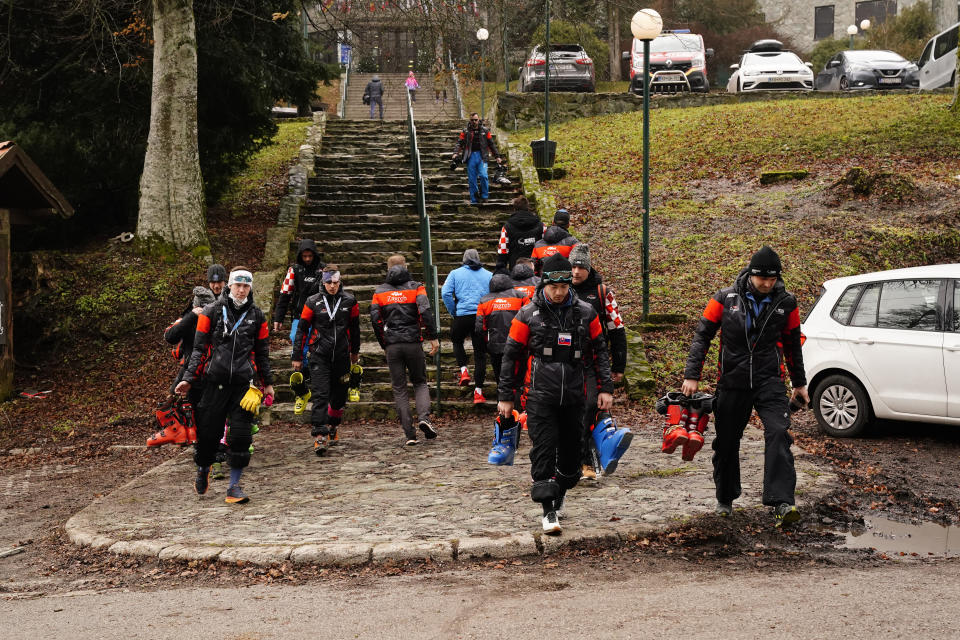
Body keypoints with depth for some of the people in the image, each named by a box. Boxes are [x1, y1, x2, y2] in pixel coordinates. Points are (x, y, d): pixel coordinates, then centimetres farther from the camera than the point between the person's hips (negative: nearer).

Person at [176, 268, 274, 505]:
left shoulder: (256, 316, 9)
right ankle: (203, 470, 33)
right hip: (216, 381, -1)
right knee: (208, 432, 3)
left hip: (244, 383, 1)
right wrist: (189, 378, -3)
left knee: (241, 436, -5)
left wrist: (267, 383, 18)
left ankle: (234, 486, 3)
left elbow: (262, 353, 17)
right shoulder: (212, 311, 2)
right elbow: (199, 347, 3)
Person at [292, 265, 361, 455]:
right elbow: (302, 329, 3)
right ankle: (320, 436, -15)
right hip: (319, 355, -3)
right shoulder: (313, 302, -3)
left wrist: (355, 351, 25)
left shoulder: (349, 301, 3)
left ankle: (332, 427, 34)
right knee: (320, 395, -12)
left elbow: (354, 327, 17)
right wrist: (297, 356, 3)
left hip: (341, 355, 3)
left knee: (339, 395, 11)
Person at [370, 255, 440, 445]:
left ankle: (410, 434, 1)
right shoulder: (415, 287, 3)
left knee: (399, 389, 7)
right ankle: (424, 417, -11)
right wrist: (433, 337, -8)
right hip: (413, 342, -1)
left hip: (392, 345, 1)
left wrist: (384, 344, 11)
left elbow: (375, 319, 3)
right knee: (420, 383, 15)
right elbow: (425, 312, -11)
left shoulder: (380, 291, 9)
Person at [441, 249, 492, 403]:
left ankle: (463, 370, 7)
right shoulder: (489, 275, 10)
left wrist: (453, 312, 5)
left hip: (462, 315, -1)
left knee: (457, 341, 27)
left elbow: (445, 293, -4)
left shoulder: (456, 273, 7)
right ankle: (478, 390, 1)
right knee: (480, 352, 5)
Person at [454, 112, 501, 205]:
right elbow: (459, 143, 3)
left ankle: (484, 196, -2)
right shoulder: (465, 131, 8)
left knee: (483, 175, -18)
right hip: (471, 156, 1)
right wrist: (456, 153, -14)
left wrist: (497, 156, 12)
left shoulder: (485, 130, 9)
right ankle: (474, 200, 9)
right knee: (472, 179, 1)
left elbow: (491, 144, 13)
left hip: (481, 156, -1)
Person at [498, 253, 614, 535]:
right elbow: (511, 356, 4)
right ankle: (549, 512, -8)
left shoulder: (586, 314, 6)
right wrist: (505, 396, 3)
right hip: (540, 395, -3)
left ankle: (558, 496, 33)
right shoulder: (528, 315, -1)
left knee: (570, 451, 10)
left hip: (573, 396, 3)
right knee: (544, 451, -9)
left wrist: (605, 388, 6)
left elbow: (600, 352, 13)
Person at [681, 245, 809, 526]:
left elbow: (792, 344, 14)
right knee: (727, 442, 9)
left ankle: (781, 502, -22)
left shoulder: (786, 302, 2)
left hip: (769, 379, 0)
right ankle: (725, 499, 29)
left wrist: (799, 382, 18)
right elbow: (702, 336, 1)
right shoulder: (725, 298, -3)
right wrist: (691, 375, -5)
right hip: (732, 381, 0)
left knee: (778, 433, -18)